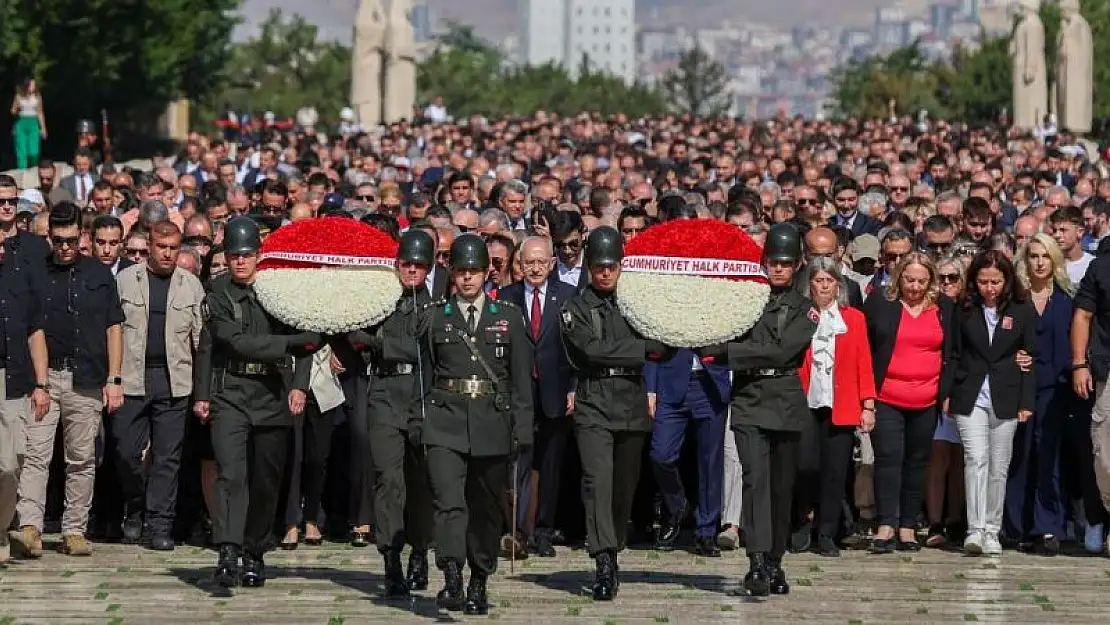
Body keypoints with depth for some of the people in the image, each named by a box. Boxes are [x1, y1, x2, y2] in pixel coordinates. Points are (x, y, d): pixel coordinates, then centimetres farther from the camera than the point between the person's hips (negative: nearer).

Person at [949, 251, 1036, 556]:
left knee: (998, 468, 5)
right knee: (976, 459, -14)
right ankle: (975, 530, -18)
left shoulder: (1023, 311, 3)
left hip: (1006, 401, 1)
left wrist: (1027, 402, -1)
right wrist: (946, 393, 0)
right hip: (970, 397, -1)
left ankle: (992, 532, 13)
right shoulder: (963, 311, 3)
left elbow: (1031, 357, 4)